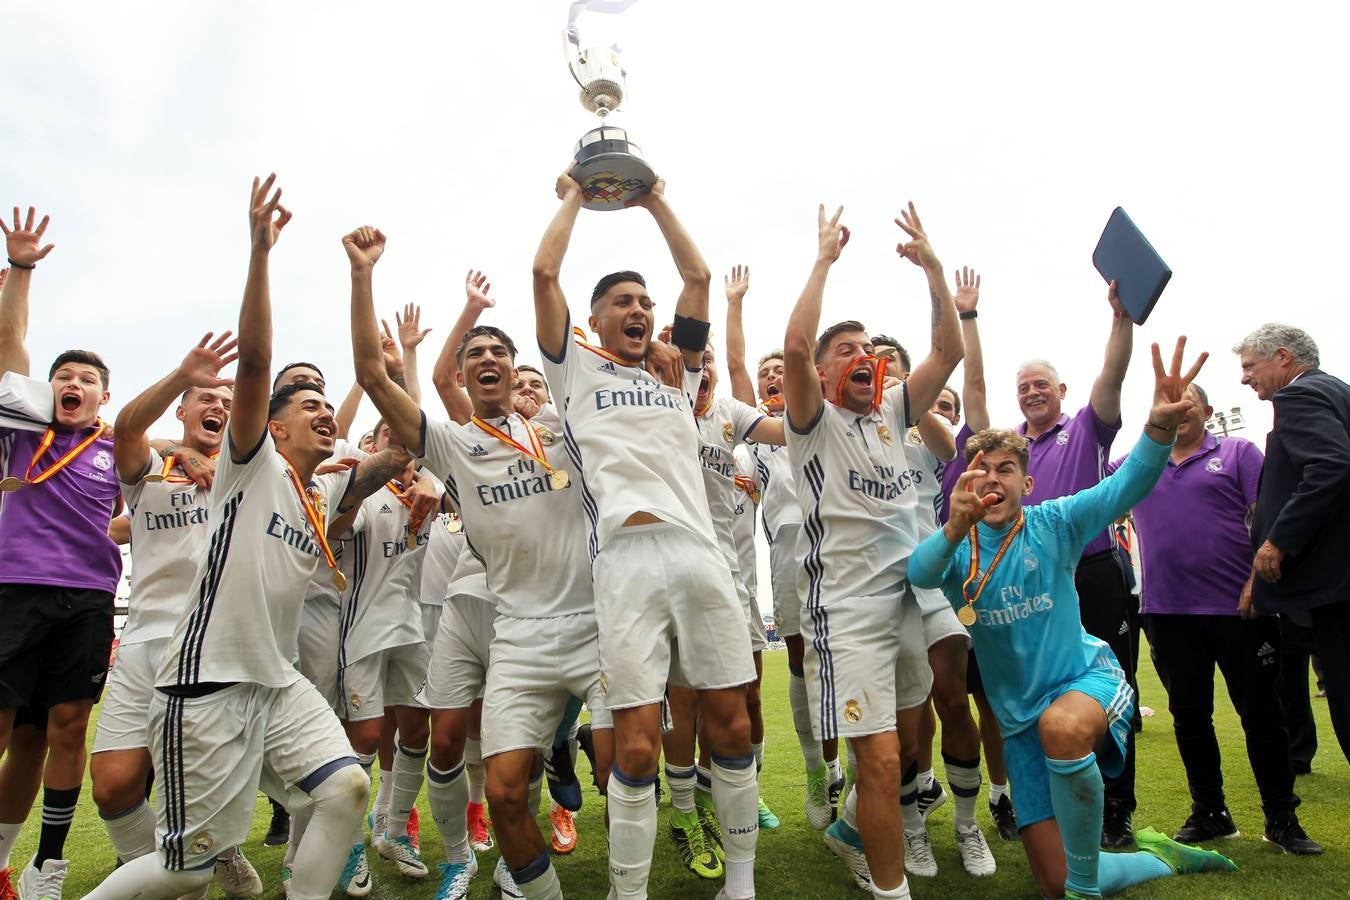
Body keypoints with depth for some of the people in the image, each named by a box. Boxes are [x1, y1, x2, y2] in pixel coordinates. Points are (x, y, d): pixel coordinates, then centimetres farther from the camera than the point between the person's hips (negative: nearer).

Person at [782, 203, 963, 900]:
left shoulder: (891, 415, 14)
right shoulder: (815, 421, -1)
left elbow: (948, 352, 7)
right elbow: (794, 346, -19)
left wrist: (932, 267, 1)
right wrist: (824, 259, -12)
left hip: (912, 595, 7)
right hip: (850, 605, -6)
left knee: (906, 744, 19)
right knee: (880, 760, -9)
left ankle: (852, 831, 43)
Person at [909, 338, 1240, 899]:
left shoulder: (1054, 523, -8)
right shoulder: (957, 548, -6)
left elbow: (1126, 486, -24)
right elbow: (919, 572, -30)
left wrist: (1160, 427, -44)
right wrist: (954, 530, -51)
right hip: (1019, 718, 3)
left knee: (1060, 724, -41)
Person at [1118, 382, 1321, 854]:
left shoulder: (1238, 453, 4)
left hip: (1238, 607, -2)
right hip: (1168, 614, 3)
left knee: (1261, 713, 6)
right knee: (1189, 717, 11)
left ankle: (1281, 818, 22)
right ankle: (1209, 813, 25)